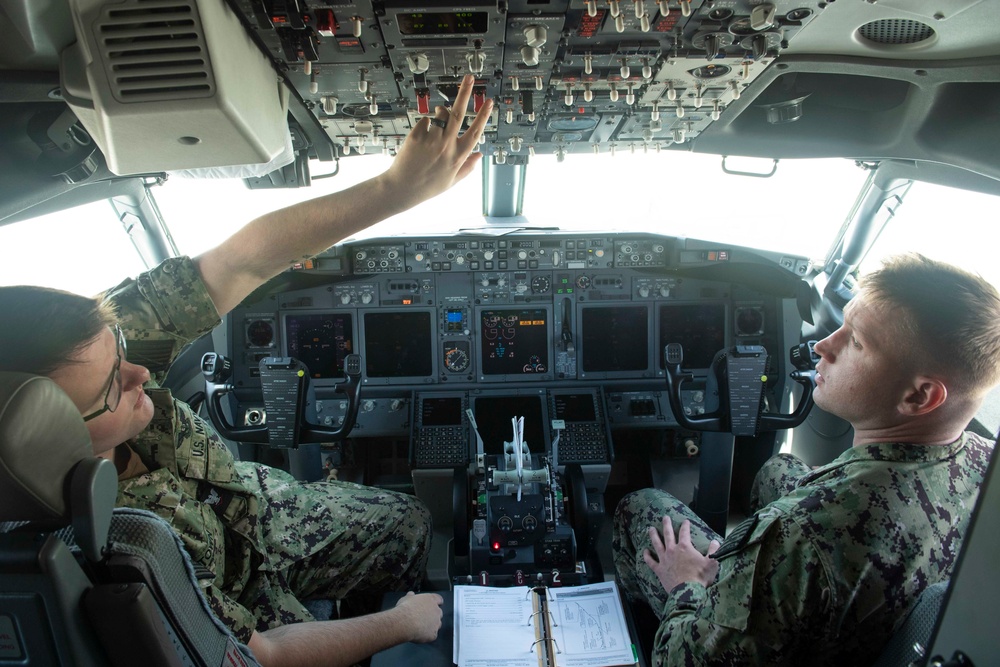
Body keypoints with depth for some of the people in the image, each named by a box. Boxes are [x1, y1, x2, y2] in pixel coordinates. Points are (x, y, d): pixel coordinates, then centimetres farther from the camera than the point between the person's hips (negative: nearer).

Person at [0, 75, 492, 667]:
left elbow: (244, 259, -32)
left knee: (409, 523, 18)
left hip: (256, 503, 5)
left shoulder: (89, 345, -29)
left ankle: (366, 613, 46)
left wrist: (397, 187, -42)